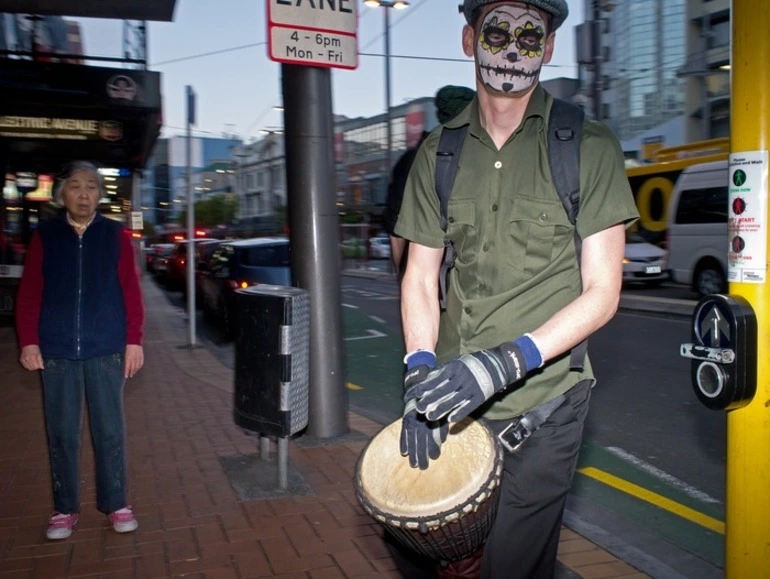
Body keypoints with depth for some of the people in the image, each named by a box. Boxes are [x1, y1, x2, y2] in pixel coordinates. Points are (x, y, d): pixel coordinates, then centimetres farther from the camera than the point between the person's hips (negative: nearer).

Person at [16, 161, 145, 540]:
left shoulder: (115, 235, 3)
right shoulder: (44, 236, 5)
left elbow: (131, 291, 0)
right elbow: (29, 293, 4)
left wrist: (134, 341, -4)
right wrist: (29, 342, -3)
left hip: (107, 350, -1)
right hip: (56, 350, 1)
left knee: (110, 430, 6)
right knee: (61, 433, 8)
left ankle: (115, 503, 20)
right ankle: (65, 508, 22)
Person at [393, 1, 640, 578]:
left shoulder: (589, 146, -4)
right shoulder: (439, 153, 6)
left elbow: (601, 292, -7)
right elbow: (421, 278, 7)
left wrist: (506, 362, -20)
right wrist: (421, 373, -10)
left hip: (543, 403, -3)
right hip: (453, 399, 4)